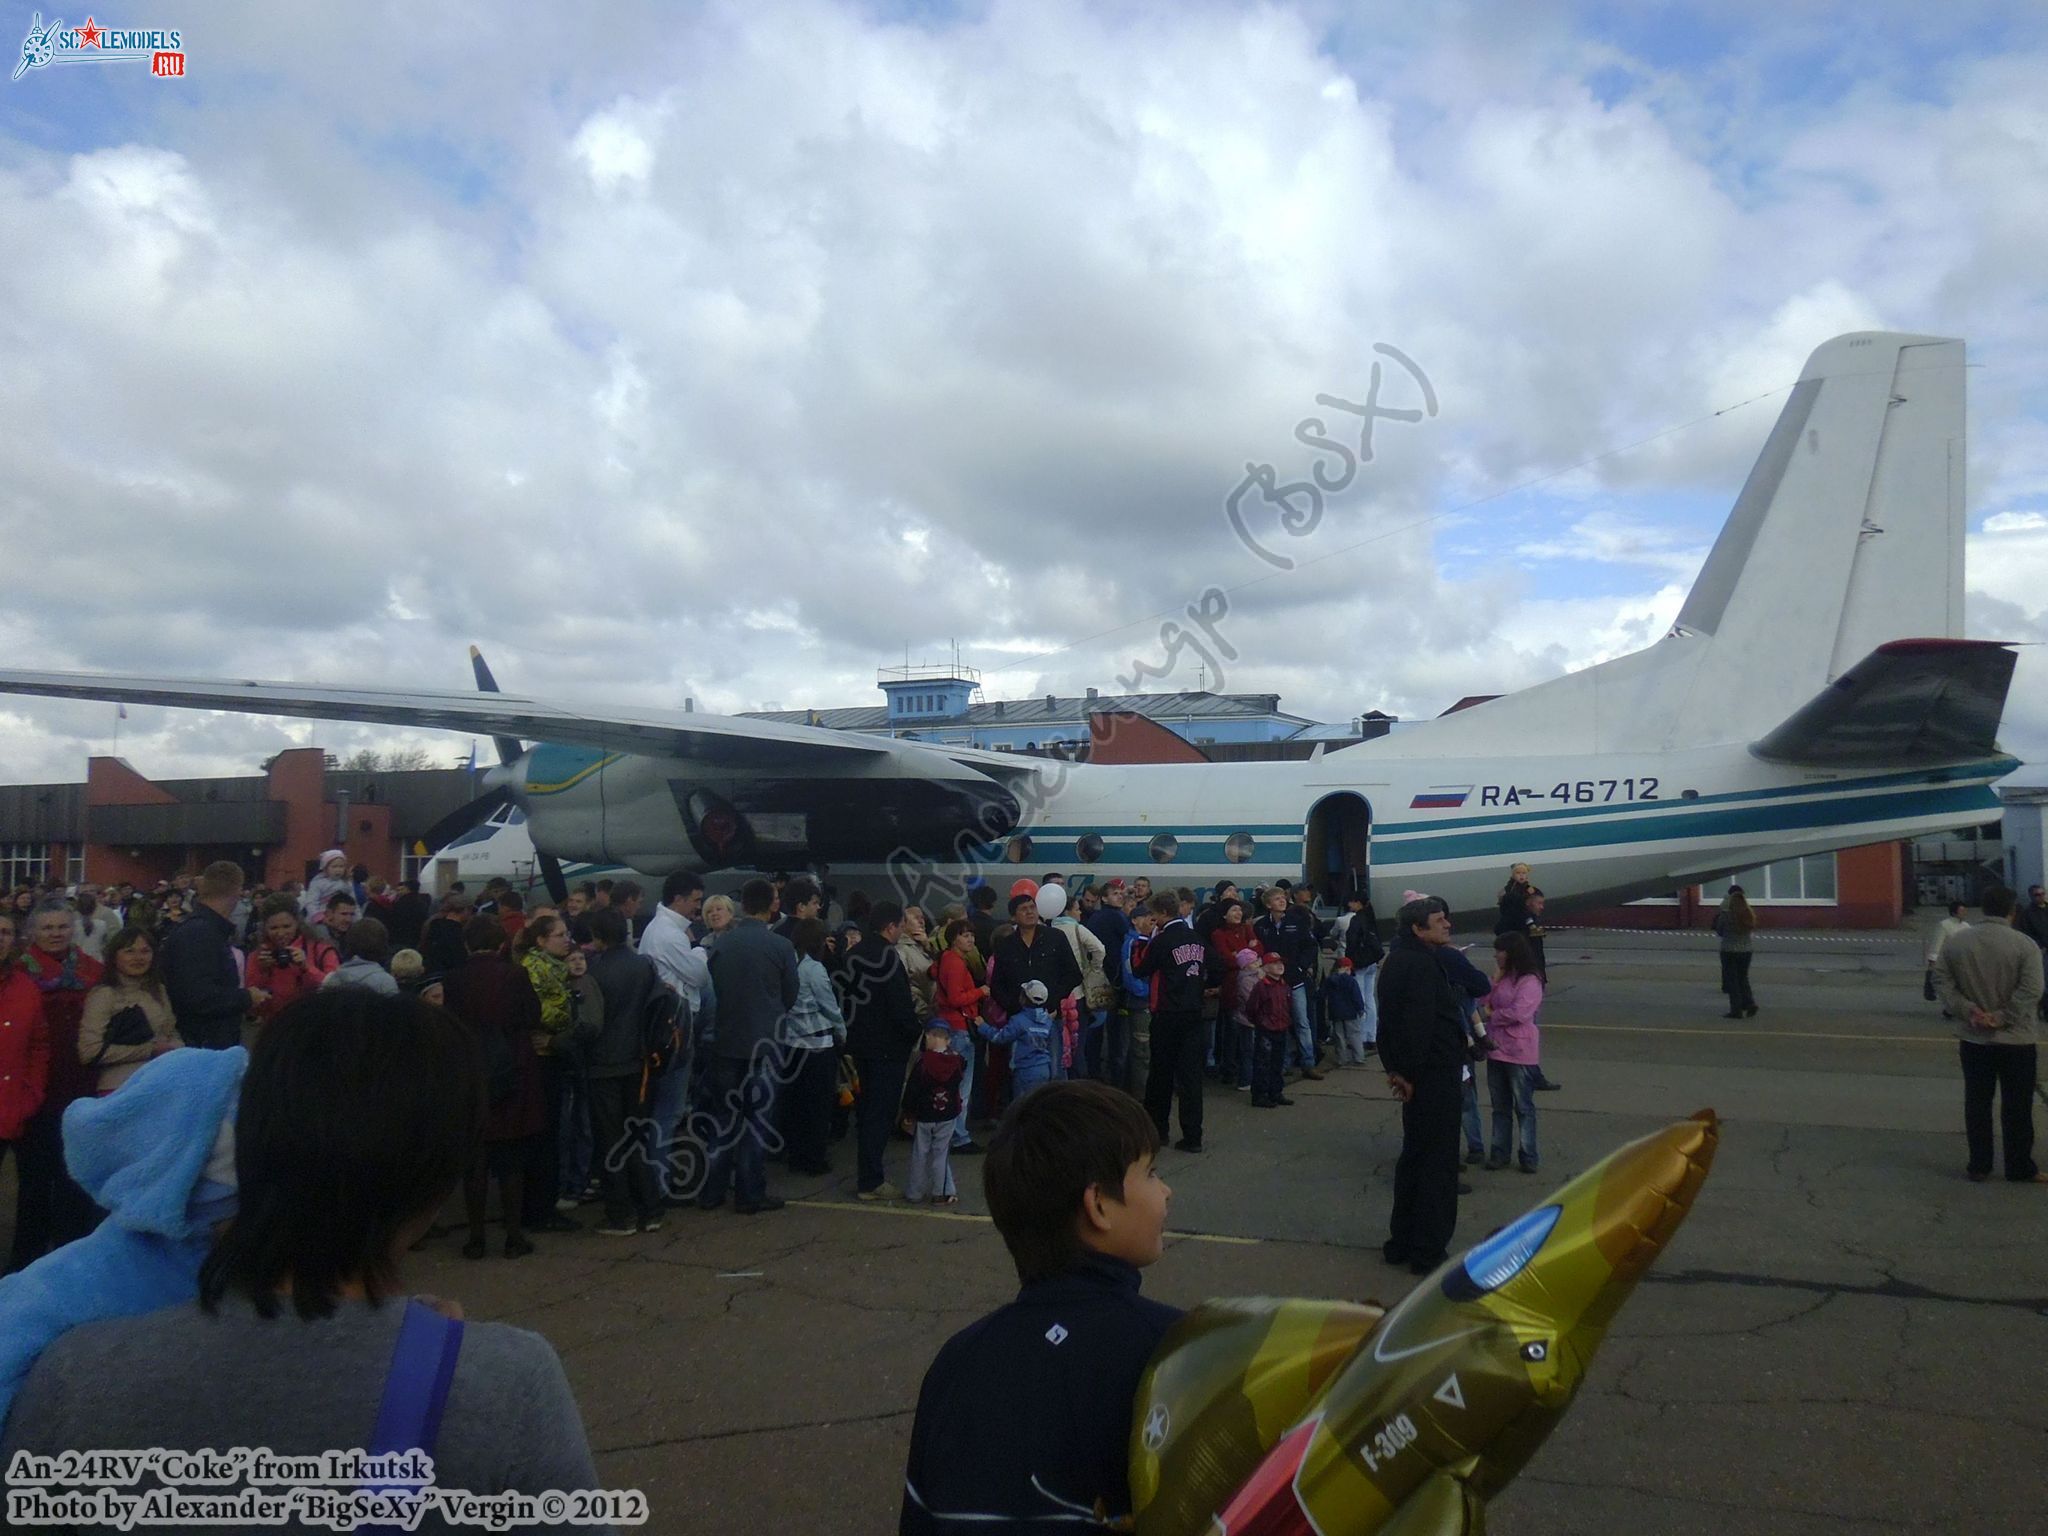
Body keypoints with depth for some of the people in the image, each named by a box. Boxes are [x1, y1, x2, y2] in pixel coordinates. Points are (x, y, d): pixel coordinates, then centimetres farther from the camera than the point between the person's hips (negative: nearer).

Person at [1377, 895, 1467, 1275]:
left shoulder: (1397, 960, 11)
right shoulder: (1422, 965, -20)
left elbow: (1390, 1019, 13)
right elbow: (1418, 1024, -26)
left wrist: (1396, 1068, 11)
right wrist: (1410, 1073, -18)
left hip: (1418, 1074, 10)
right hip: (1435, 1074, -10)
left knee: (1414, 1157, 19)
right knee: (1437, 1162, 0)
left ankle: (1402, 1242, 27)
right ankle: (1428, 1251, 6)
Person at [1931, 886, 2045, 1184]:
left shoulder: (1956, 942, 0)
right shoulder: (2025, 945, -11)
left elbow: (1941, 981, -3)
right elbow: (2031, 991, -18)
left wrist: (1968, 1010, -9)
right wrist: (2002, 1017, -13)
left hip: (1973, 1038, 3)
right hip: (2017, 1040, -3)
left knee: (1977, 1103, 10)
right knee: (2016, 1106, 7)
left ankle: (1979, 1166, 15)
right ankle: (2020, 1168, 15)